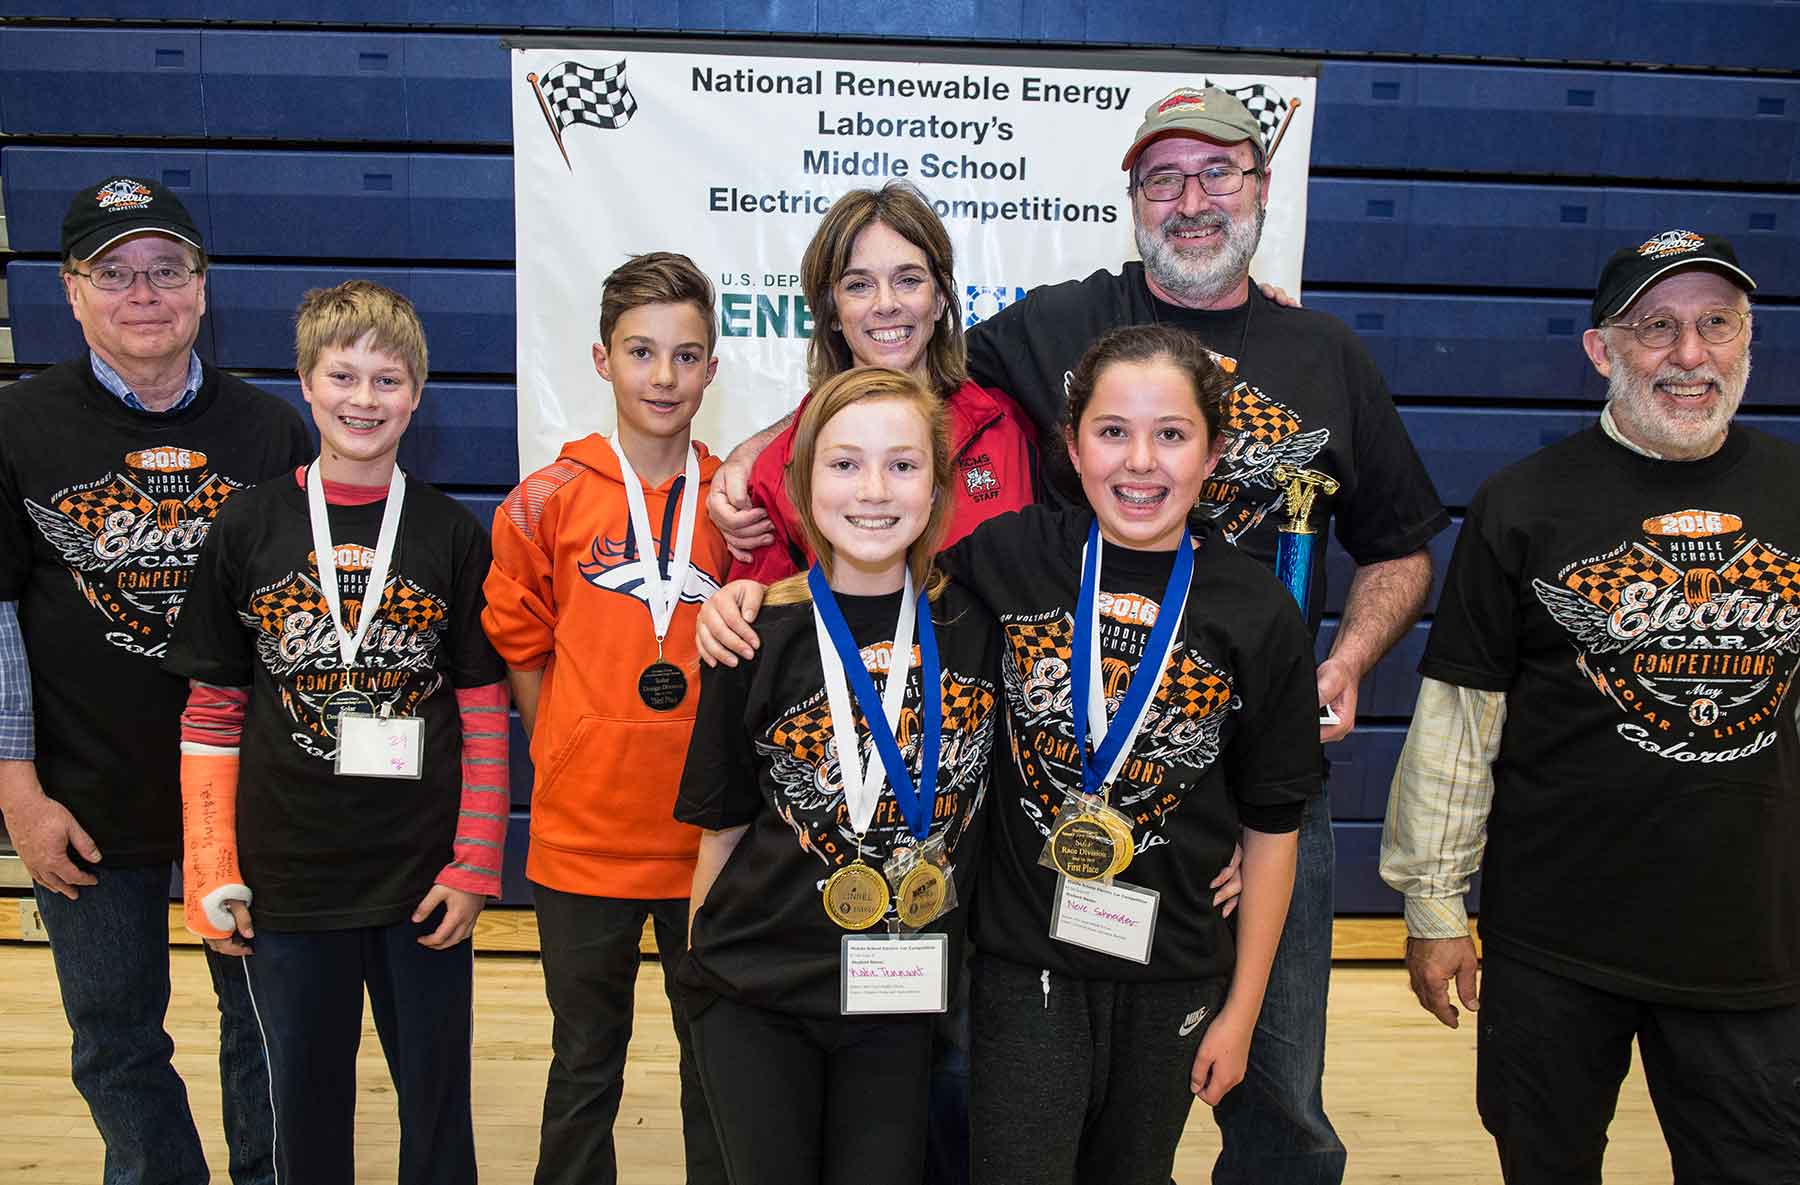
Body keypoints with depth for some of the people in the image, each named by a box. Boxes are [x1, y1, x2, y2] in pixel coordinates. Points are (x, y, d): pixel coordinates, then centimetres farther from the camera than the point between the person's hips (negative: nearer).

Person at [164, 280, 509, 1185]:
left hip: (424, 880, 0)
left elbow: (485, 716, 0)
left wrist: (475, 866, -3)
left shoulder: (453, 534, -1)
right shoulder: (247, 528, 0)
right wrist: (211, 877, 0)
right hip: (286, 879, 1)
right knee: (303, 1106, 16)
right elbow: (212, 715, 3)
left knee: (436, 1100, 13)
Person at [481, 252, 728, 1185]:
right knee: (585, 1068, 16)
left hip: (708, 840, 1)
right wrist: (577, 764, 3)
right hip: (582, 836, 0)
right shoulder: (548, 500, -3)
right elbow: (519, 650, 6)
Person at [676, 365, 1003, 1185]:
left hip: (901, 995, 2)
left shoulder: (977, 624, -5)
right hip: (754, 995, -1)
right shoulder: (759, 636, -8)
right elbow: (723, 826, 0)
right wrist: (707, 960, 3)